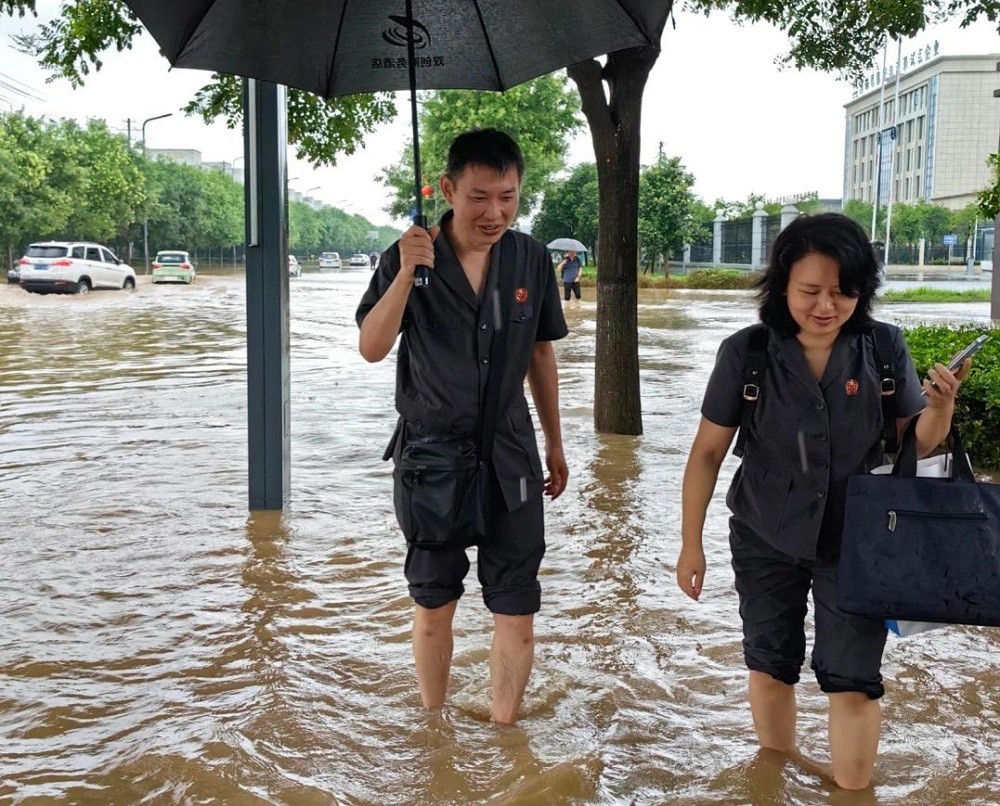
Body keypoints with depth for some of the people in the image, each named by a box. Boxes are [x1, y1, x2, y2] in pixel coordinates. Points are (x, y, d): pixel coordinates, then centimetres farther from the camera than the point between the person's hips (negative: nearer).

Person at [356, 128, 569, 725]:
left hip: (509, 454, 2)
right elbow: (372, 348, -16)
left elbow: (541, 353, 9)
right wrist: (406, 273, -29)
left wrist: (555, 445, 13)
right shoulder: (408, 257, -8)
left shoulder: (532, 259, -1)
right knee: (434, 602, 13)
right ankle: (433, 727, 31)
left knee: (517, 607, 1)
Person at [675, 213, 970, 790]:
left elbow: (916, 444, -2)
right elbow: (708, 452, -6)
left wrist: (941, 405, -24)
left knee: (854, 679, 1)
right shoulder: (746, 353, -13)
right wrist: (691, 543, -3)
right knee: (771, 668, 16)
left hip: (856, 544, 0)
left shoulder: (884, 348, -11)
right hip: (765, 542, 1)